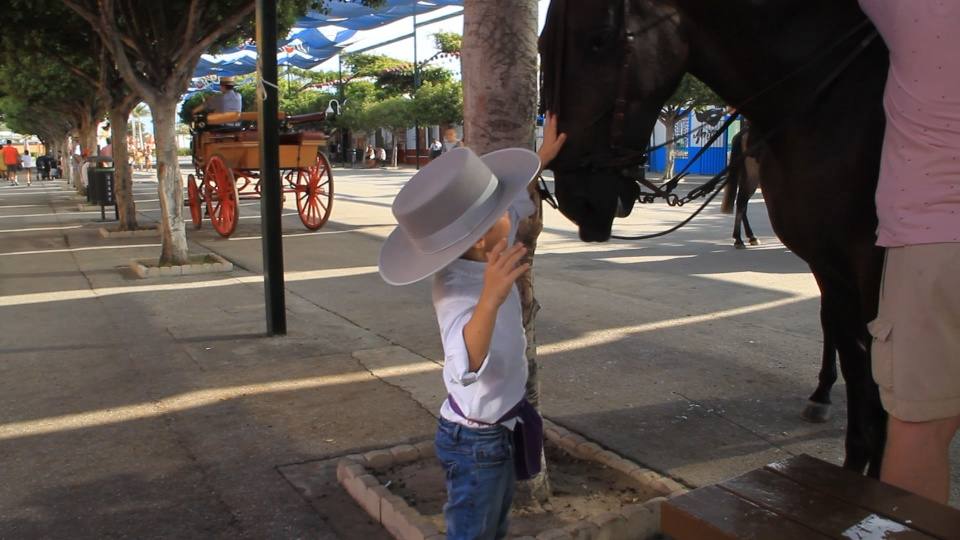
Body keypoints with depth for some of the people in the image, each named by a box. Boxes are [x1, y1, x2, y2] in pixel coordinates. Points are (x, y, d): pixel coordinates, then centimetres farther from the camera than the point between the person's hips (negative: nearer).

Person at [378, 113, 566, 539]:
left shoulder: (477, 257, -10)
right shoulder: (459, 292, -35)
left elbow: (514, 202, 12)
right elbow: (466, 367, -55)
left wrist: (542, 158, 23)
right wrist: (489, 301, -70)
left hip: (501, 432, 8)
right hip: (476, 442, -8)